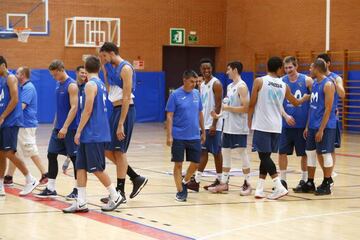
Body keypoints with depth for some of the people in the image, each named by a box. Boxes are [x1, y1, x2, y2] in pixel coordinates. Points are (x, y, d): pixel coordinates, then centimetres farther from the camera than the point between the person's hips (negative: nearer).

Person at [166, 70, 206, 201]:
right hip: (179, 136, -5)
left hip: (194, 136, 5)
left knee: (196, 163, 7)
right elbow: (169, 116, -8)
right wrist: (169, 136, -13)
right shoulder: (175, 95, -8)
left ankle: (184, 183, 30)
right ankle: (180, 191, 12)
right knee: (178, 164, 2)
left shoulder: (196, 94, 6)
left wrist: (203, 131, 15)